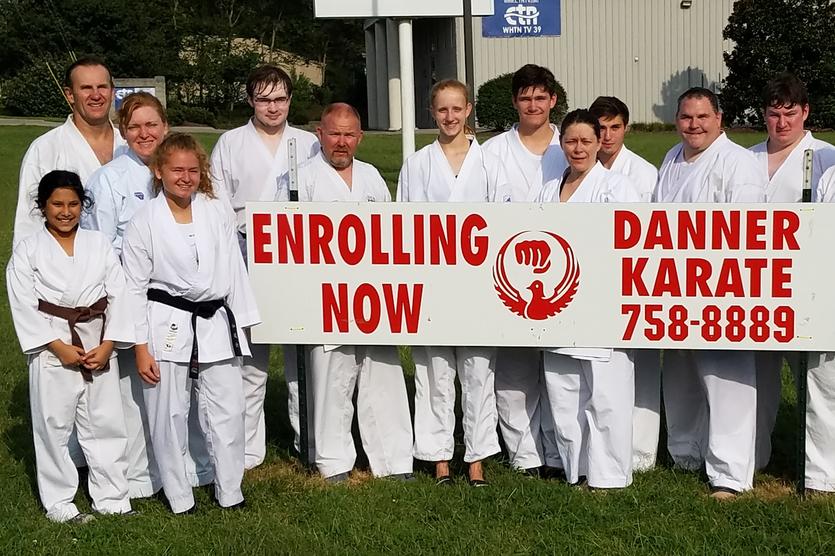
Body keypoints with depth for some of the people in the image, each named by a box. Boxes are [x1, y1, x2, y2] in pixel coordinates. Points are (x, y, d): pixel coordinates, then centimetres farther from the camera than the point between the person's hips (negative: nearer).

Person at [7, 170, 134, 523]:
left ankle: (112, 499, 20)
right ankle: (58, 503, 18)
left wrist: (108, 345, -8)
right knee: (53, 427, 5)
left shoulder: (99, 245, 6)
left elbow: (117, 296, 2)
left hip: (99, 348, 2)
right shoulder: (27, 251, -1)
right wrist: (59, 346, -13)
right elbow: (24, 306, -6)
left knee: (105, 424, 8)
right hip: (53, 350, -2)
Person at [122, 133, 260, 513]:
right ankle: (179, 497, 21)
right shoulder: (144, 223, -4)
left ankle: (230, 492, 22)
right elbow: (134, 287, -3)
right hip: (168, 327, -3)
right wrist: (140, 347, -5)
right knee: (169, 416, 5)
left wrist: (241, 323, 8)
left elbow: (234, 271, 9)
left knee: (228, 412, 5)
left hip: (216, 323, 3)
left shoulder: (218, 213, 5)